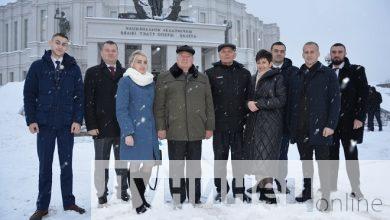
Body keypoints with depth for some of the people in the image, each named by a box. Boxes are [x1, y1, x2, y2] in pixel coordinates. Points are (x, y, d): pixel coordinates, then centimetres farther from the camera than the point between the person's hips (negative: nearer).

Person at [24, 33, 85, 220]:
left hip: (67, 125, 1)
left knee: (66, 164, 9)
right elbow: (29, 95, 3)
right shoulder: (38, 67, 4)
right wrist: (31, 120, -4)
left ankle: (68, 202, 20)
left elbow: (79, 96, 4)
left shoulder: (73, 68, 5)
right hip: (44, 124, 0)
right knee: (45, 166, 6)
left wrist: (77, 120, -5)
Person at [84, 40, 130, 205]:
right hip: (102, 126, -2)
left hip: (122, 126, 2)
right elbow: (88, 101, -3)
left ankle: (123, 190, 23)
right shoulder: (93, 73, 2)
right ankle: (102, 193, 18)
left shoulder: (125, 73, 9)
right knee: (101, 163, 7)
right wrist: (91, 125, -9)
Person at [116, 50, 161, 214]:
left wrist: (157, 129, 12)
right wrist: (128, 133, -17)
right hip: (133, 131, -6)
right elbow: (121, 109, -10)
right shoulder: (125, 81, -5)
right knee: (135, 166, 1)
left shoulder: (151, 83, 13)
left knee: (149, 165, 8)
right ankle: (137, 202, 14)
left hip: (149, 131, 6)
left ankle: (141, 195, 27)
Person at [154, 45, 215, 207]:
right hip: (174, 131, -2)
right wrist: (161, 127, -4)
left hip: (196, 131, 2)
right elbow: (159, 105, 2)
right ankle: (177, 199, 15)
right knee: (176, 166, 3)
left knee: (195, 166, 9)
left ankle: (195, 198, 20)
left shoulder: (202, 79, 12)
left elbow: (209, 105, 11)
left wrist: (209, 127, 7)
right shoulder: (164, 78, 5)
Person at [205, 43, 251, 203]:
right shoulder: (211, 73, 4)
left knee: (239, 157, 8)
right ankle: (221, 190, 19)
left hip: (239, 124, 1)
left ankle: (239, 190, 19)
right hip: (219, 124, -1)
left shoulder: (244, 74, 9)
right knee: (220, 157, 7)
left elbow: (250, 96, 10)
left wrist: (246, 116, 2)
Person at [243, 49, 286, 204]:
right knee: (256, 155, 3)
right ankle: (263, 186, 12)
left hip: (270, 122, -6)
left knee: (265, 156, -10)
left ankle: (269, 193, -5)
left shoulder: (277, 78, -1)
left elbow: (281, 100, -9)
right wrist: (249, 103, -2)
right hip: (255, 121, 6)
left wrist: (259, 104, -12)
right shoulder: (254, 78, 17)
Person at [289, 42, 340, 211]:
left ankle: (325, 197, 8)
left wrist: (330, 125, -14)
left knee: (322, 161, 0)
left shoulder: (328, 74, -1)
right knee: (305, 159, 14)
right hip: (301, 128, 5)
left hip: (320, 127, -5)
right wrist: (292, 124, 7)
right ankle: (307, 191, 27)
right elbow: (292, 102, 13)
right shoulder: (297, 76, 12)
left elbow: (335, 101, -7)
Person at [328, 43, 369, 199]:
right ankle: (331, 186, 18)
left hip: (349, 121, -3)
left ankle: (356, 188, 9)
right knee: (332, 154, 9)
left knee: (351, 154, 1)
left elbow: (363, 95, -3)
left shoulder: (356, 71, 2)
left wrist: (359, 117, -11)